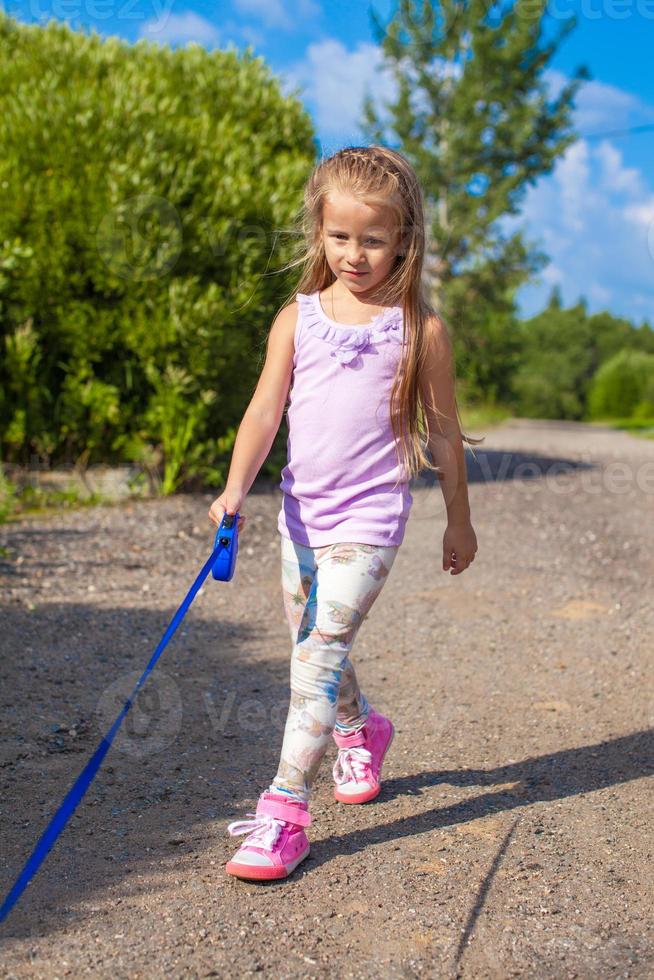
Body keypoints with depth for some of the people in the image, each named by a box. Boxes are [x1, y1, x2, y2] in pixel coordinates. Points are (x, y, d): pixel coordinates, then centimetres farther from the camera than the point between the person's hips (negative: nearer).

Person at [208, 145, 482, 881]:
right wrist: (236, 488, -16)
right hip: (301, 512, 5)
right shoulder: (298, 319, 3)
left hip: (368, 520, -4)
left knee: (319, 654, -13)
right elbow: (266, 409, -2)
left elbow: (443, 431, 4)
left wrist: (459, 519, 10)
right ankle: (361, 731, 47)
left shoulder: (419, 330, -3)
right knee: (314, 648, 18)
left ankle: (284, 811, -7)